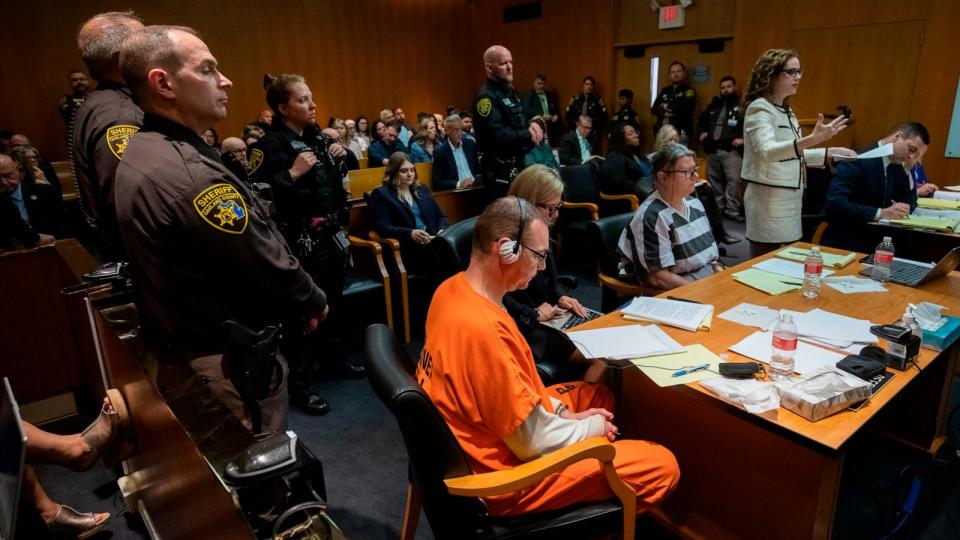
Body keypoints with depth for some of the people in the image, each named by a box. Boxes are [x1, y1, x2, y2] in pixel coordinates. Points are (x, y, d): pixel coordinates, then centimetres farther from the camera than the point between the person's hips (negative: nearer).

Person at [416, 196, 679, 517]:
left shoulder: (453, 289, -5)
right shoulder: (482, 327, -34)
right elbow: (534, 443, -25)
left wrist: (562, 414, 4)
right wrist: (591, 427, -6)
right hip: (502, 473, -9)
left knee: (597, 396, 22)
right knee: (662, 467, -6)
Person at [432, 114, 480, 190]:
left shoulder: (470, 144, 10)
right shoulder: (440, 152, -2)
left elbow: (479, 168, 15)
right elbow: (437, 182, -4)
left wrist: (474, 180, -7)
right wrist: (458, 184, -17)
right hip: (455, 190, -3)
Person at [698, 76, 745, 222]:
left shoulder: (742, 105, -2)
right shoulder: (714, 105, 18)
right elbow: (702, 119, 34)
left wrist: (743, 138, -16)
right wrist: (702, 132, 19)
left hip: (731, 150, -6)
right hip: (712, 149, 6)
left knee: (733, 180, -10)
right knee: (714, 180, 11)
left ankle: (732, 211, -4)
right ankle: (717, 208, 21)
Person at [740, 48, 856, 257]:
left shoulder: (786, 110, 15)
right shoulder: (759, 108, -14)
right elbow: (767, 151, -31)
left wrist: (832, 152, 12)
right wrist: (811, 140, -44)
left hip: (789, 199, 9)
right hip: (769, 200, -9)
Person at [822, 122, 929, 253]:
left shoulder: (899, 167, 10)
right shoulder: (857, 161, -16)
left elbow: (910, 198, 21)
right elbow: (834, 204, -26)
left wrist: (903, 208, -3)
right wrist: (880, 213, -28)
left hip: (879, 239, 8)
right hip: (845, 242, -8)